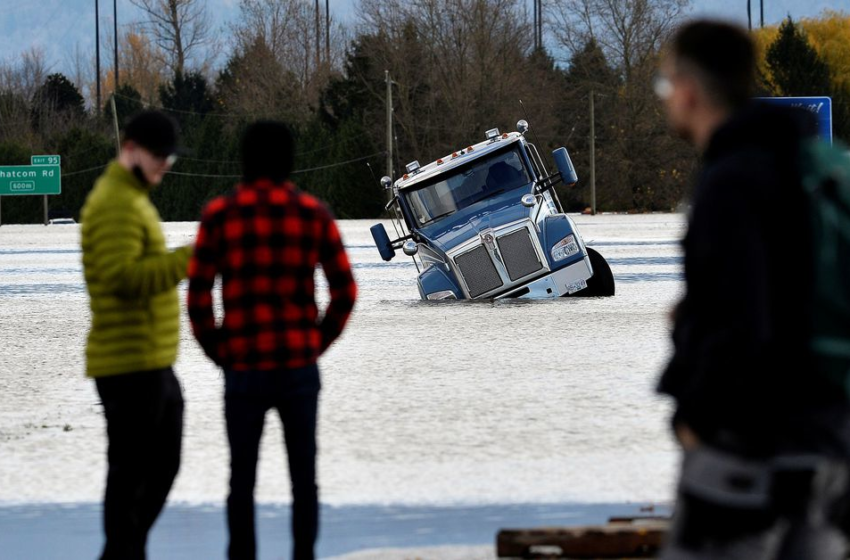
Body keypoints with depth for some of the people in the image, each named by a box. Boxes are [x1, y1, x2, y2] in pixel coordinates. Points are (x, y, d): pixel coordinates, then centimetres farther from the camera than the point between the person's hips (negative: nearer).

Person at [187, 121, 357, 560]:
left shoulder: (219, 215, -3)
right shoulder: (313, 214, 1)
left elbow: (198, 297, -6)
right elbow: (345, 291, 1)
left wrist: (218, 353, 6)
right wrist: (317, 344, 10)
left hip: (243, 370, -1)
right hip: (300, 367, 1)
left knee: (242, 479, 8)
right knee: (303, 478, 9)